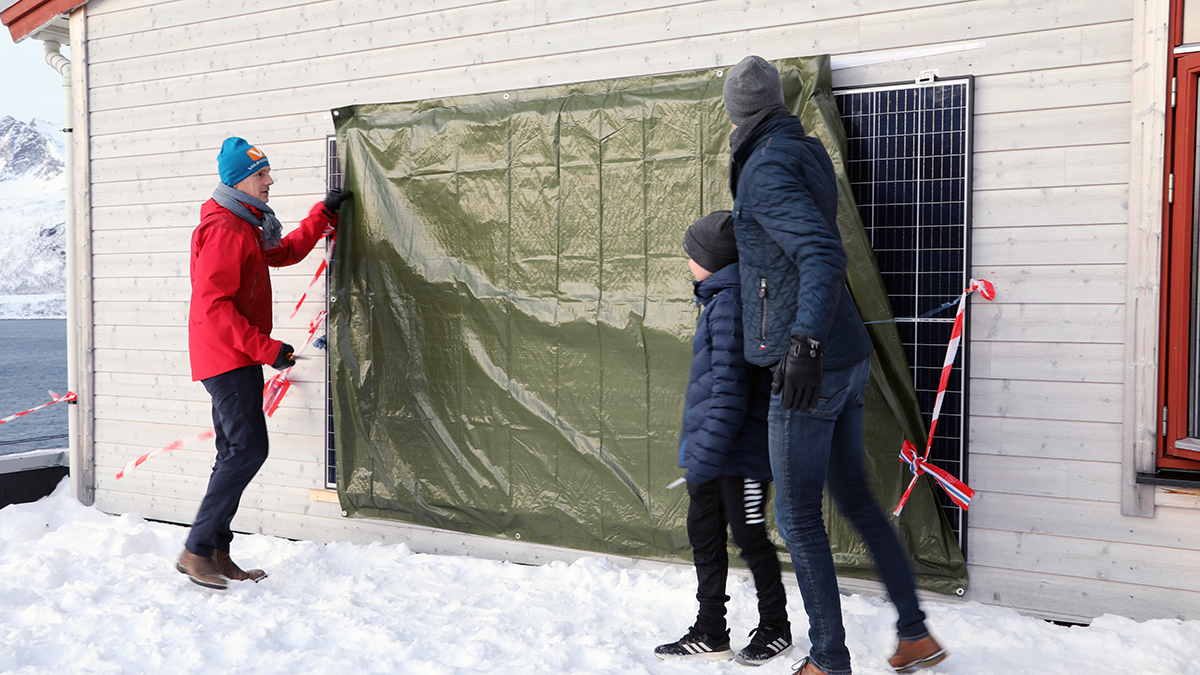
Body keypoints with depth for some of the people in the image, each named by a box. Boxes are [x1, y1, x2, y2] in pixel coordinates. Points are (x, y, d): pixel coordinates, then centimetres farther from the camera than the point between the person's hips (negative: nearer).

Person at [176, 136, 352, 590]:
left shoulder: (245, 227, 17)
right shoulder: (224, 230, -15)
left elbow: (285, 253, 33)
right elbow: (214, 305, -22)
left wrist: (324, 214, 28)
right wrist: (266, 348, -22)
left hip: (237, 360, 11)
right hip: (228, 359, -11)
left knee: (236, 454, 11)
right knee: (248, 449, -14)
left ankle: (218, 554, 16)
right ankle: (196, 550, -7)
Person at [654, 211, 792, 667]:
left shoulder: (731, 302, -19)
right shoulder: (719, 298, 13)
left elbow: (729, 389, -24)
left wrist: (705, 454, -24)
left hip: (740, 451, -10)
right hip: (709, 449, 10)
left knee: (749, 537, 5)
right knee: (704, 534, 14)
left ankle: (775, 629, 23)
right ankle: (710, 634, 25)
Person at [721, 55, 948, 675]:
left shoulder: (766, 170, -15)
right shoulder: (806, 152, 13)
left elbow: (823, 254, -29)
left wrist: (805, 343, -38)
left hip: (812, 367, -9)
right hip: (849, 358, 9)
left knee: (798, 518, 1)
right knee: (854, 497, 19)